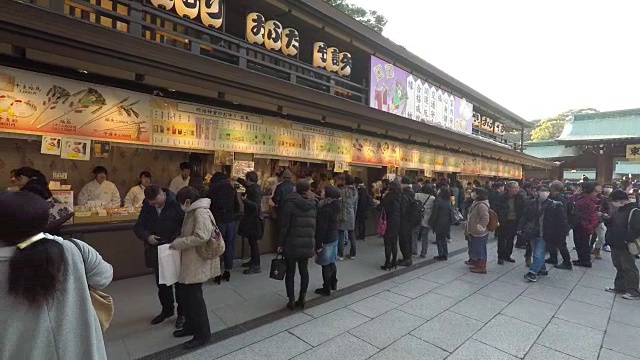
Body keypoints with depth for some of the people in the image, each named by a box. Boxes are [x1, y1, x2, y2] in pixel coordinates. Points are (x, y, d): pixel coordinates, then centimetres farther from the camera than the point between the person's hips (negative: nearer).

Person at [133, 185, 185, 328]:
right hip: (157, 251, 6)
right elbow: (138, 227, 4)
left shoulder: (176, 204, -18)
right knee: (161, 283, 20)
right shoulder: (147, 207, 0)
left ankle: (182, 313, 26)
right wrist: (147, 236, -15)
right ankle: (167, 309, 41)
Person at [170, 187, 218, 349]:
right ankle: (191, 326, 37)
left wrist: (178, 243, -19)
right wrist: (178, 241, 4)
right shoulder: (193, 212, 12)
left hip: (197, 262, -9)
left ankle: (203, 334, 16)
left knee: (194, 296, 1)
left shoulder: (200, 212, -20)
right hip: (190, 261, 10)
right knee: (187, 294, 19)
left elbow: (201, 237, -28)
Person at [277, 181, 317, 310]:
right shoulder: (312, 204, 4)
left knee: (290, 271, 8)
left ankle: (291, 300, 14)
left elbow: (284, 225, -12)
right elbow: (314, 225, 6)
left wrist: (280, 243, -4)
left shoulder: (290, 203, -10)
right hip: (308, 244, 4)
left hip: (292, 243, -4)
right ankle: (302, 298, 21)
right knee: (304, 270, 15)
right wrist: (313, 242, 13)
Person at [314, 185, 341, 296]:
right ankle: (333, 284, 34)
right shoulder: (334, 207, 3)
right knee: (331, 262, 21)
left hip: (326, 240, -9)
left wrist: (318, 245, -18)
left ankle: (326, 289, 15)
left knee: (326, 265, 3)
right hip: (334, 238, 9)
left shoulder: (325, 210, -24)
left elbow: (321, 229, -23)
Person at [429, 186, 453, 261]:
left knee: (439, 239, 5)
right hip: (446, 223, 6)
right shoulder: (449, 201, 2)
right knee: (443, 239, 17)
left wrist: (431, 222, -7)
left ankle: (441, 255, 7)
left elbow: (434, 213, -16)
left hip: (439, 224, -6)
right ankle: (445, 255, 22)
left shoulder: (438, 201, -17)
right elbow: (450, 213, 9)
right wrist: (449, 223, 17)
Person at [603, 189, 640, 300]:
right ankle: (619, 287, 28)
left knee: (629, 269, 2)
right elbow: (611, 224, 19)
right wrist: (608, 219, -1)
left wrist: (626, 240, -21)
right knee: (619, 267, 17)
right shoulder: (617, 210, 11)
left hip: (625, 247, -8)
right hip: (615, 245, 8)